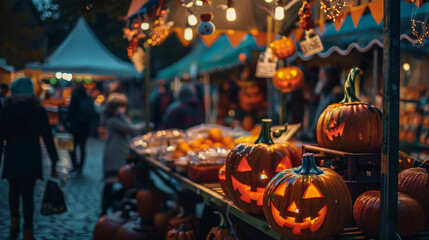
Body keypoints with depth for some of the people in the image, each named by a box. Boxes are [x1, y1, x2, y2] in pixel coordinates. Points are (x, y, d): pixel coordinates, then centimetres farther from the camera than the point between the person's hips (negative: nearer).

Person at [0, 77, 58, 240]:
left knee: (14, 190, 20)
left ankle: (14, 223, 23)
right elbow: (47, 137, -2)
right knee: (27, 193, 3)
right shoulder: (39, 111, -1)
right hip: (31, 156, -1)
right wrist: (54, 161, 1)